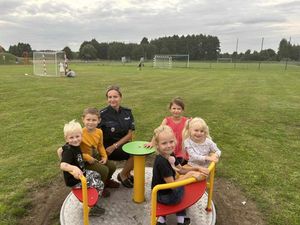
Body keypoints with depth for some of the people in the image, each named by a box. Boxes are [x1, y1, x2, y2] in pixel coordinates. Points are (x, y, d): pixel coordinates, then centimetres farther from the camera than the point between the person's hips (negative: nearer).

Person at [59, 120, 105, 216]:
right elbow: (63, 165, -47)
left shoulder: (75, 146, -2)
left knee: (97, 175, 25)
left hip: (81, 173, 9)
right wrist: (74, 168, -66)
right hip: (74, 180, -9)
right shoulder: (68, 151, -30)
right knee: (100, 184, -9)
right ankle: (92, 208, 7)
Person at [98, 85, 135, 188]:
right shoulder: (103, 114, -13)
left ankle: (127, 173, 10)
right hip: (107, 147, -5)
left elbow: (130, 134, -3)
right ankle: (122, 175, 5)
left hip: (123, 144, 5)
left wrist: (115, 146, -12)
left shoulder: (127, 112, 0)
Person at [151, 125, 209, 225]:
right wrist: (190, 174, -27)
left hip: (165, 191, 8)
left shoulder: (170, 155, -6)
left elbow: (181, 170, 5)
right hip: (164, 197, -8)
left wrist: (197, 168, -9)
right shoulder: (162, 162, -32)